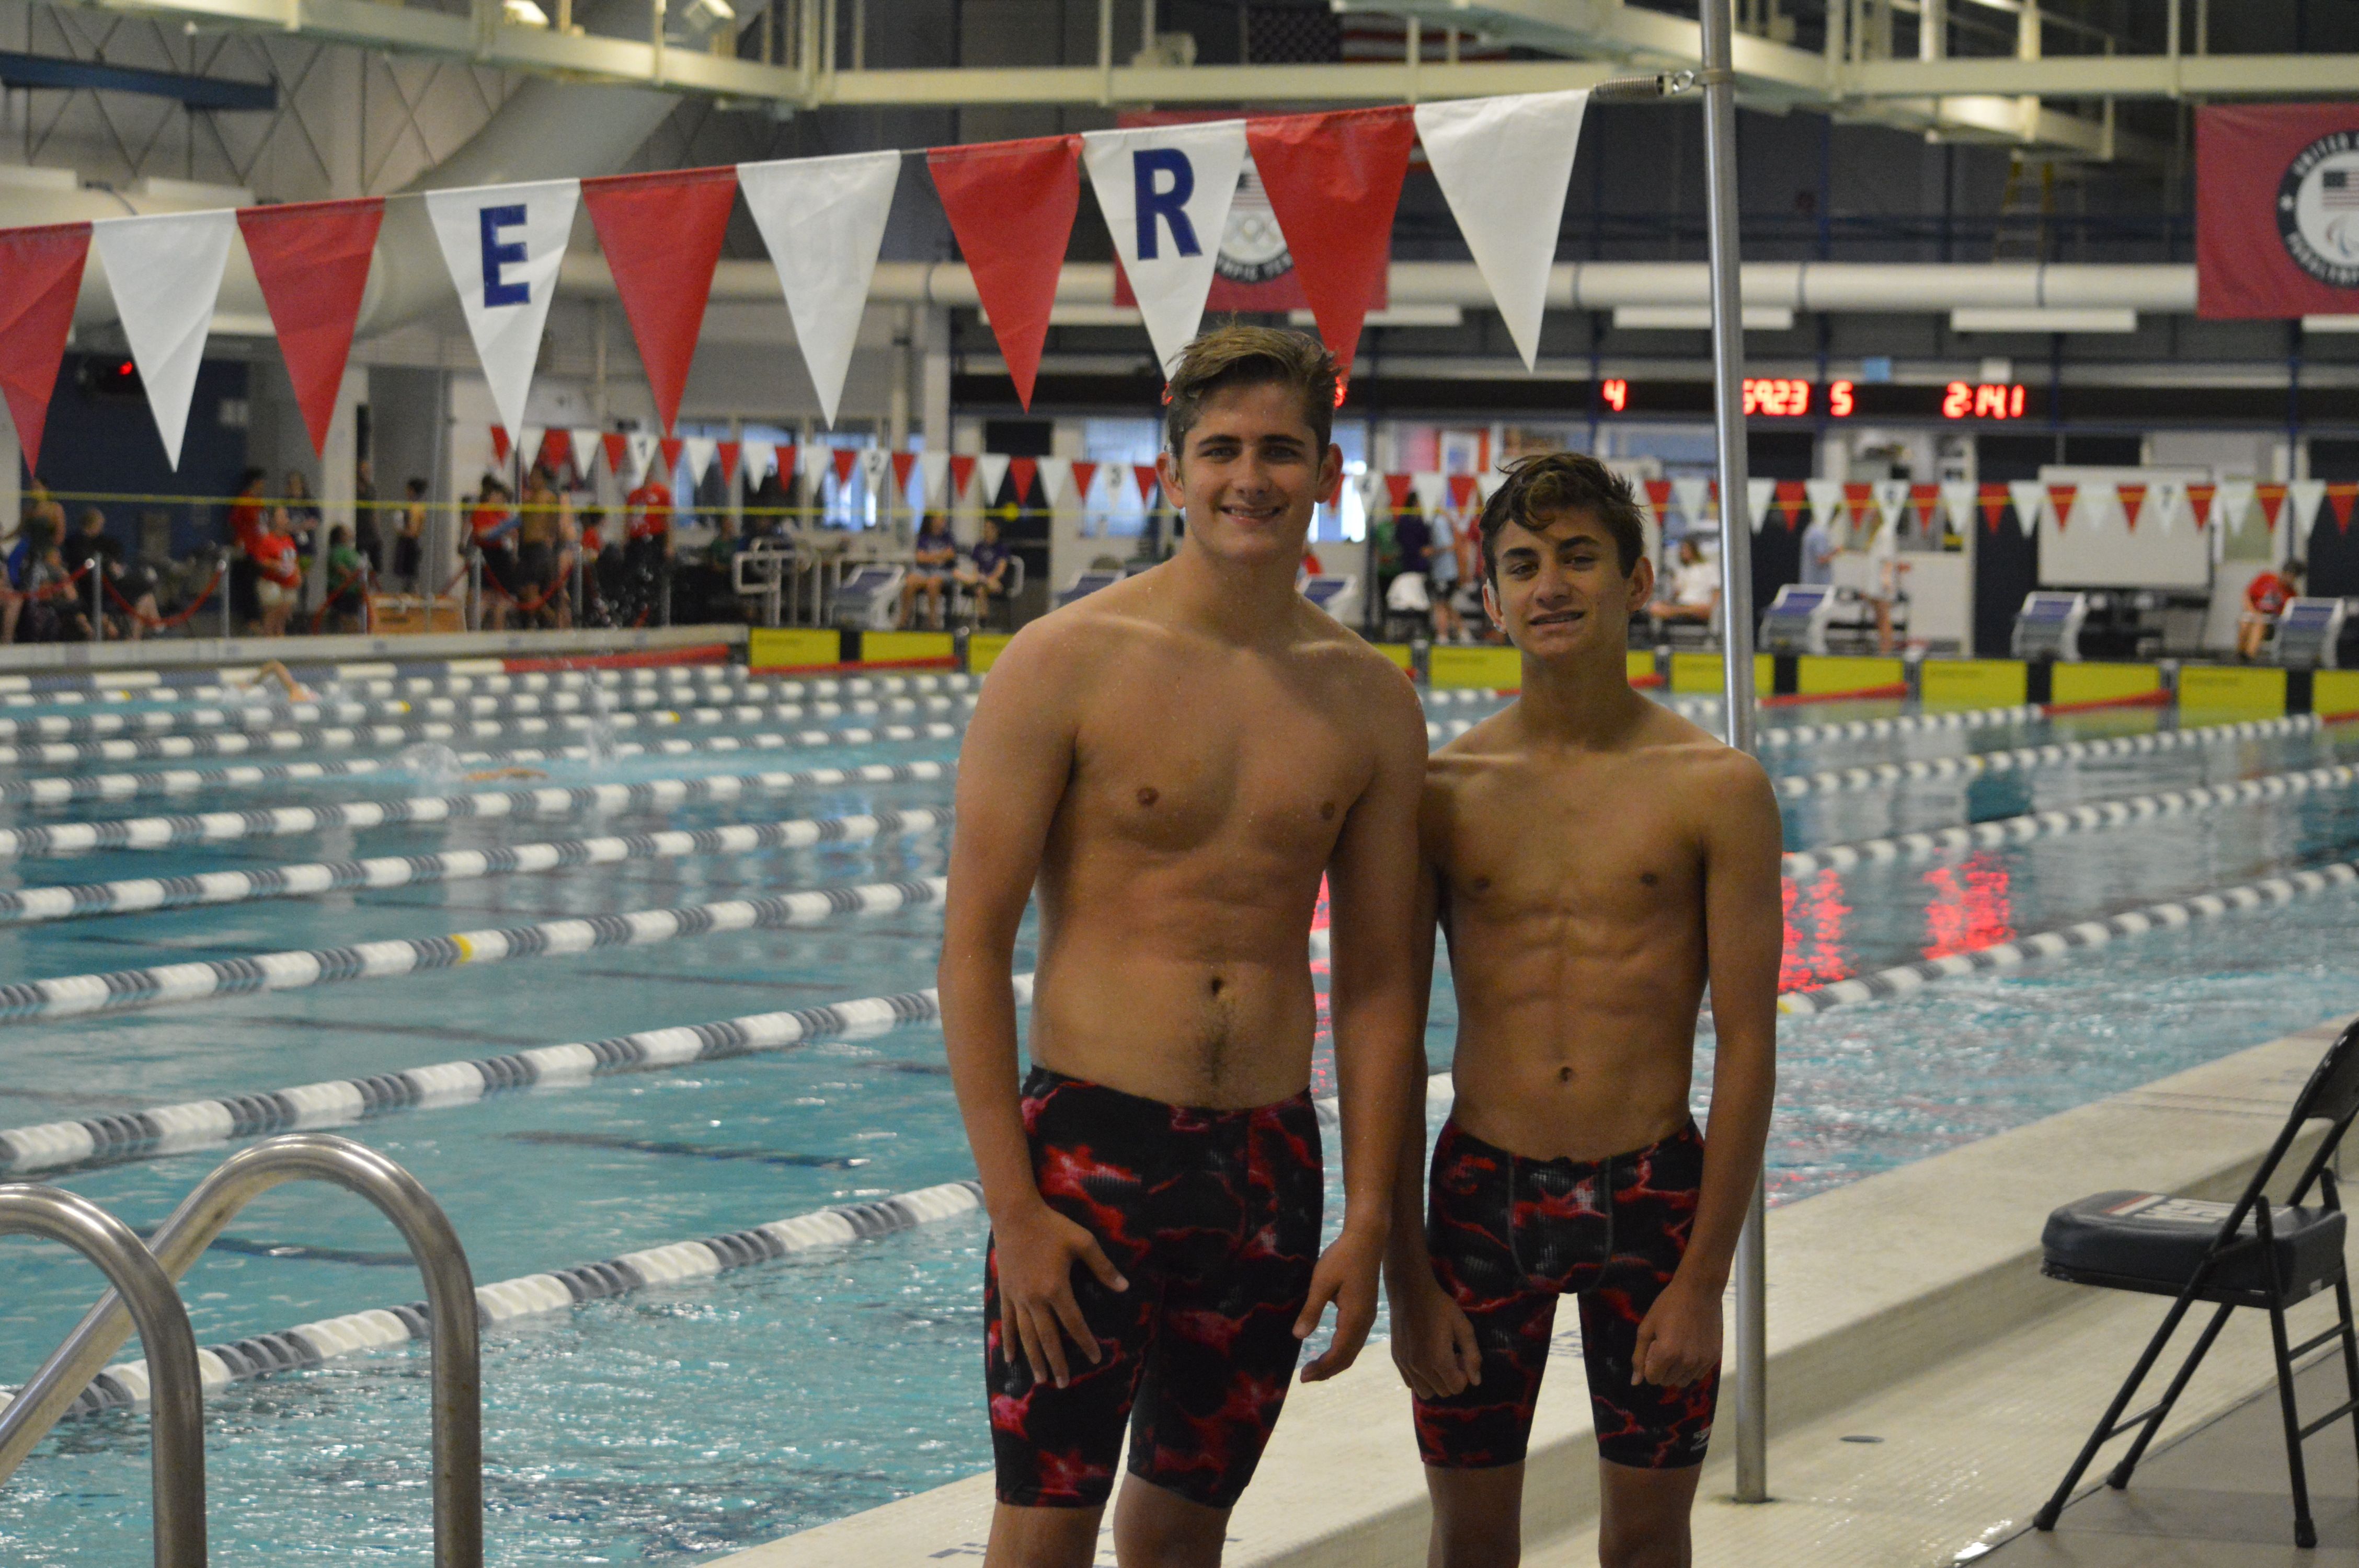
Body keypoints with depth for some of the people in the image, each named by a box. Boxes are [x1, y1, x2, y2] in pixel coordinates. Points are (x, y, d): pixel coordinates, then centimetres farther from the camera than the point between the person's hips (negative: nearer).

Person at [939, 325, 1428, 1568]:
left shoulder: (1368, 704, 6)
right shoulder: (1068, 663, -6)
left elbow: (1376, 979, 10)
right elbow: (972, 946, -7)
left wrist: (1367, 1220, 4)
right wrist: (1012, 1205, -13)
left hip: (1272, 1161, 4)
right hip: (1090, 1143, -4)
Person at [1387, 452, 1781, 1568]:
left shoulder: (1715, 790, -3)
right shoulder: (1441, 792, 0)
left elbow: (1747, 1047, -4)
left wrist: (1704, 1278, -8)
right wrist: (1404, 1274, -3)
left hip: (1652, 1193, -1)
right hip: (1483, 1190, 1)